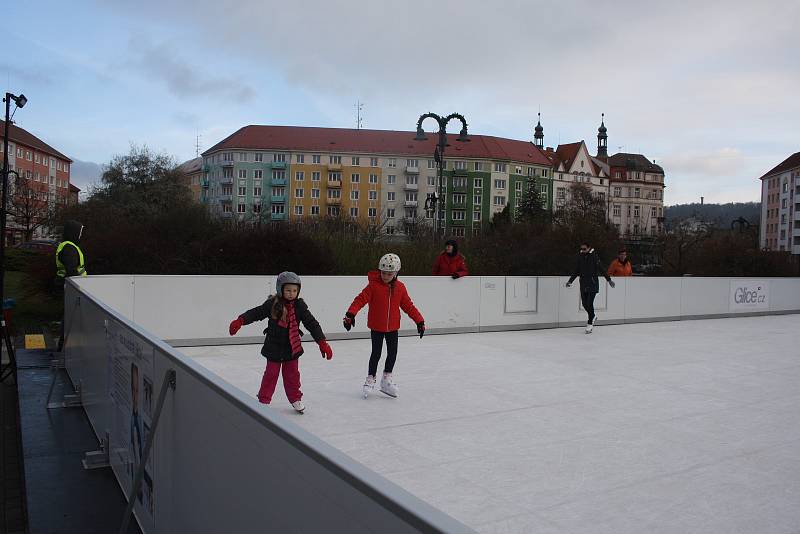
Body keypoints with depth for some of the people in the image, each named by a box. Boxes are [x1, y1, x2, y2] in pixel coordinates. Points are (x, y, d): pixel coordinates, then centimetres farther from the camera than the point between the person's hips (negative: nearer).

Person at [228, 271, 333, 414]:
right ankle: (263, 399, 21)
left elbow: (312, 324, -6)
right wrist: (240, 321, -28)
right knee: (271, 374, 7)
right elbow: (256, 313, -12)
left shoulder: (300, 306, -6)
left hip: (293, 347, 2)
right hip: (274, 347, -2)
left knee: (292, 373, 12)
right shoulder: (272, 304, -12)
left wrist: (322, 343, -12)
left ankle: (295, 398, 28)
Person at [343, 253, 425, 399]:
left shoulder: (400, 287, 0)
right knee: (376, 353, 3)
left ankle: (387, 379, 28)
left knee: (392, 353, 9)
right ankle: (370, 379, 21)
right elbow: (360, 299, -18)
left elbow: (408, 306, 6)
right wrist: (350, 314, -31)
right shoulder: (373, 286, -12)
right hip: (376, 327, -4)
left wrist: (419, 321, 5)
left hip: (392, 327, 4)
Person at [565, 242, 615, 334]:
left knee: (590, 303, -10)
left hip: (593, 283, -5)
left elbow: (601, 269, -7)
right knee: (584, 303, 6)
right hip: (583, 283, 5)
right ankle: (593, 317, 33)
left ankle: (590, 323, 0)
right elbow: (576, 271, 11)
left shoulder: (594, 256, -8)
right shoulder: (580, 257, 6)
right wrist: (570, 281, 5)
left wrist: (609, 279, -10)